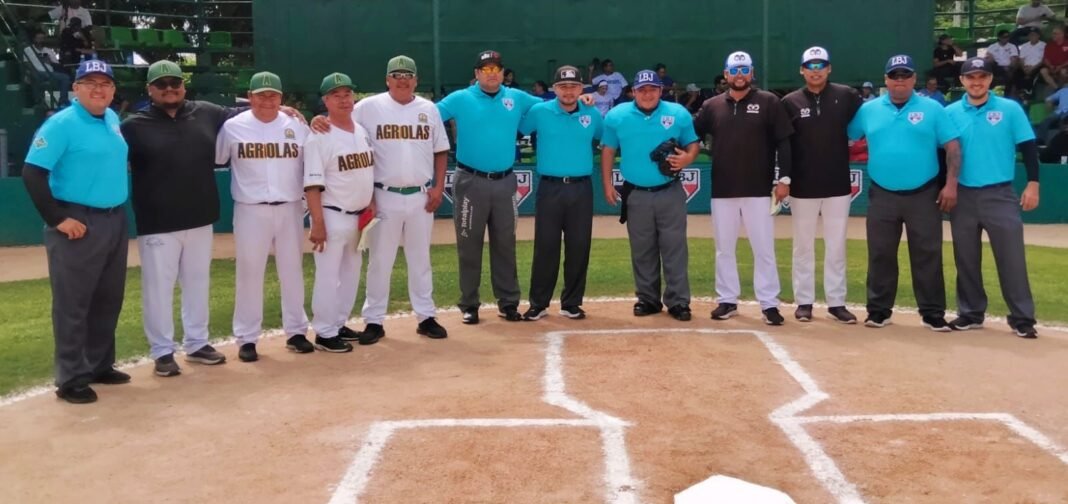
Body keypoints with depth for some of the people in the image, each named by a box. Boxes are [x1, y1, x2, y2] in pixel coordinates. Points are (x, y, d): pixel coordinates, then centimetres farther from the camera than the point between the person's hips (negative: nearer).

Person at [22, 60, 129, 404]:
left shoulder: (113, 120, 10)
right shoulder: (61, 124, -11)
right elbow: (32, 173, -17)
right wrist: (57, 219, -19)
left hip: (115, 222, 8)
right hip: (77, 224, -8)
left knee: (109, 300, 15)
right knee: (73, 303, -1)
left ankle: (100, 365, 28)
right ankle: (71, 379, 7)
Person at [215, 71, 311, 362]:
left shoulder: (297, 127, 3)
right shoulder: (233, 127, -1)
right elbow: (213, 162, 3)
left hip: (290, 209, 2)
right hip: (251, 211, -2)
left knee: (292, 271, 11)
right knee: (249, 273, 4)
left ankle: (296, 331, 22)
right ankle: (247, 338, 13)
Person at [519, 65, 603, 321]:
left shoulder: (592, 115, 5)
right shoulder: (539, 112, -1)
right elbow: (514, 130, 6)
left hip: (581, 189, 2)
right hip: (550, 188, -2)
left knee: (579, 248, 5)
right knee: (545, 247, 1)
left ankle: (572, 303, 17)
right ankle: (538, 304, 11)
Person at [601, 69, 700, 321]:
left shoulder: (678, 114, 0)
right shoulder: (617, 115, 1)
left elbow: (693, 143, 8)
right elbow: (608, 151, 7)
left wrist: (688, 157, -15)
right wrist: (607, 184, 1)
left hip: (670, 193, -1)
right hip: (636, 195, 1)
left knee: (675, 248, 0)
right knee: (642, 250, 9)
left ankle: (678, 301, 7)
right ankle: (647, 299, 20)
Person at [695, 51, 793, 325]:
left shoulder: (769, 102, 0)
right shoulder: (712, 105, 7)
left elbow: (783, 142, -2)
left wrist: (784, 178, -8)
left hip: (758, 190, -3)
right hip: (722, 190, 3)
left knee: (764, 248, 1)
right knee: (724, 249, 10)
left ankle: (769, 304, 8)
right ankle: (727, 300, 21)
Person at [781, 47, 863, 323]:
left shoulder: (846, 96, 0)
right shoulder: (790, 102, -1)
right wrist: (783, 179, -3)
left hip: (838, 186, 1)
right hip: (803, 187, 0)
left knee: (836, 247, 7)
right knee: (803, 247, 8)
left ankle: (836, 302, 15)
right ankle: (804, 302, 17)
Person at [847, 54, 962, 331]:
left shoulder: (932, 109, 0)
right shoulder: (868, 110, 5)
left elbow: (952, 146, -2)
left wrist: (951, 183, -11)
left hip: (923, 195, -1)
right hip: (882, 196, 2)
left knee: (927, 255, 3)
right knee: (880, 255, 8)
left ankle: (933, 313, 12)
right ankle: (879, 310, 19)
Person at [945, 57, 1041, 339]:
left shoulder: (1010, 109, 0)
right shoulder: (950, 113, 4)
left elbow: (1028, 147, 0)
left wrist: (1033, 184, -7)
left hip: (1000, 195, -2)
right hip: (963, 196, 2)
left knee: (1012, 257, -3)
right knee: (965, 259, 9)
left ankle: (1022, 318, 5)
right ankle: (971, 313, 21)